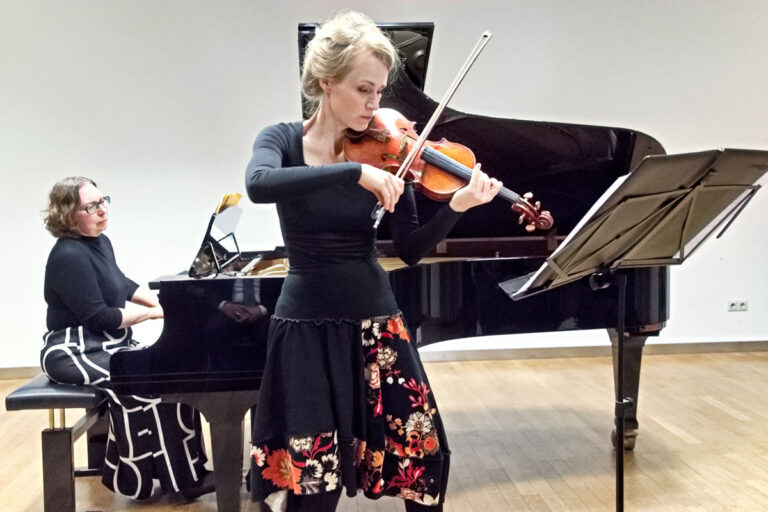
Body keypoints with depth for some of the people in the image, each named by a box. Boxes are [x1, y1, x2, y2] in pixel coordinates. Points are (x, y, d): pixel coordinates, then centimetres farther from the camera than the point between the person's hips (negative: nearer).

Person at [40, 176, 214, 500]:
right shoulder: (69, 257, -21)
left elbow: (121, 286, 24)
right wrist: (153, 313, -15)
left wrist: (160, 302, 9)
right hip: (75, 351, -10)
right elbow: (99, 318, -24)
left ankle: (182, 469, 0)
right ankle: (175, 475, -15)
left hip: (106, 343, 10)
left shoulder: (100, 243, 10)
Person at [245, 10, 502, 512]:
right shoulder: (284, 140, -4)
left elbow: (412, 249, -3)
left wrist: (457, 206, -20)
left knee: (423, 457, 6)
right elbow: (257, 185, -28)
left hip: (375, 319, 2)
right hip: (307, 326, -2)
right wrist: (355, 172, -34)